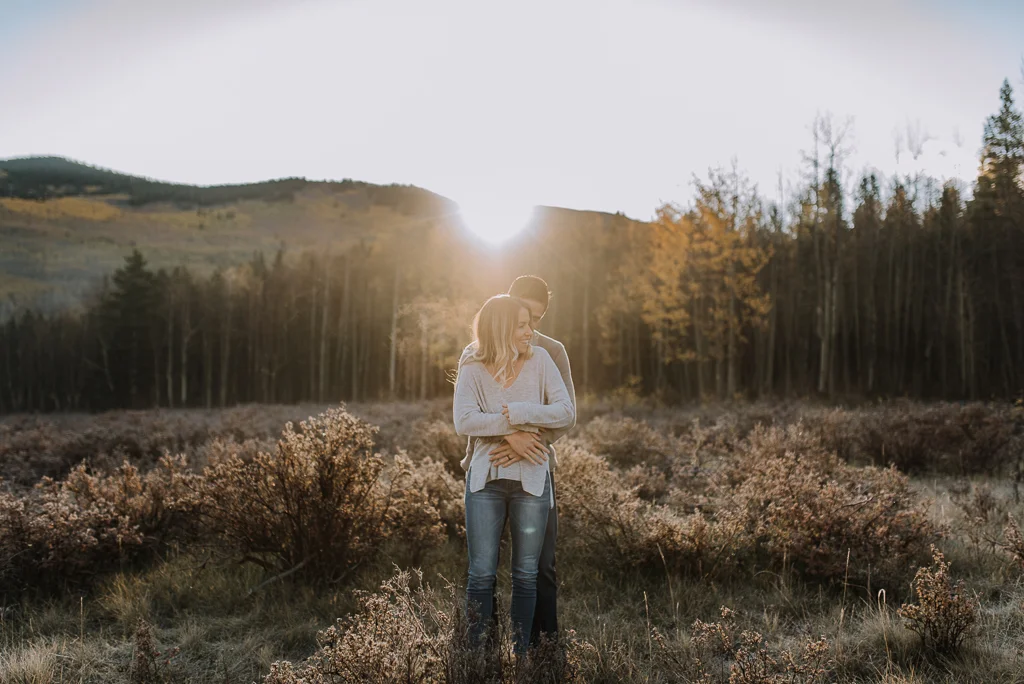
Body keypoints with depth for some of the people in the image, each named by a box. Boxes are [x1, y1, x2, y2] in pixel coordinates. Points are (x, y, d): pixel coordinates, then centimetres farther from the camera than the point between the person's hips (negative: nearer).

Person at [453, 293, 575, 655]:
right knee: (481, 573, 2)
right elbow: (464, 421, -18)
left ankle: (520, 653, 20)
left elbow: (567, 412, -6)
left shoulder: (539, 359, 0)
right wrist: (518, 423, -20)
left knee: (526, 575, 9)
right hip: (486, 479, -1)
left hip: (531, 479, 1)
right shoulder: (473, 369, -3)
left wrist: (520, 412, -18)